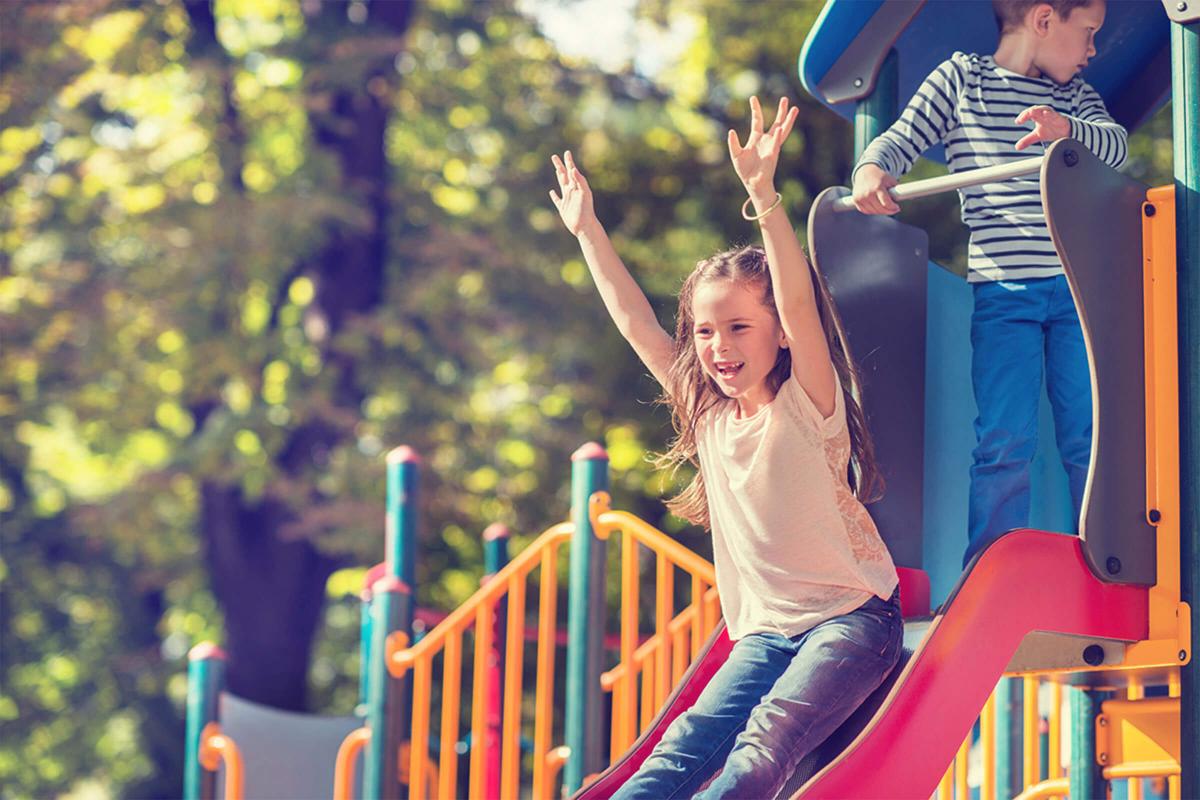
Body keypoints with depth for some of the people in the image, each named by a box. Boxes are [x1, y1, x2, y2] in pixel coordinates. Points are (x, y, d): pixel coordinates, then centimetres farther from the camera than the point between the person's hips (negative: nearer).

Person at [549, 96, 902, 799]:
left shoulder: (806, 404, -9)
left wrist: (764, 194, -37)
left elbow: (799, 304, -26)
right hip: (764, 632, 5)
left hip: (852, 618, -5)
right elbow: (636, 324, 14)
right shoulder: (708, 415, 8)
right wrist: (587, 231, 15)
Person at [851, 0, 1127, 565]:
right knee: (1005, 443, -9)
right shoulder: (961, 78, 7)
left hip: (1076, 288, 3)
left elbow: (1115, 145, 0)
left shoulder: (1076, 95, 17)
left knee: (1090, 438, 1)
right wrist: (872, 170, -20)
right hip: (1002, 291, -3)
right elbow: (901, 140, 3)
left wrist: (1066, 129, -22)